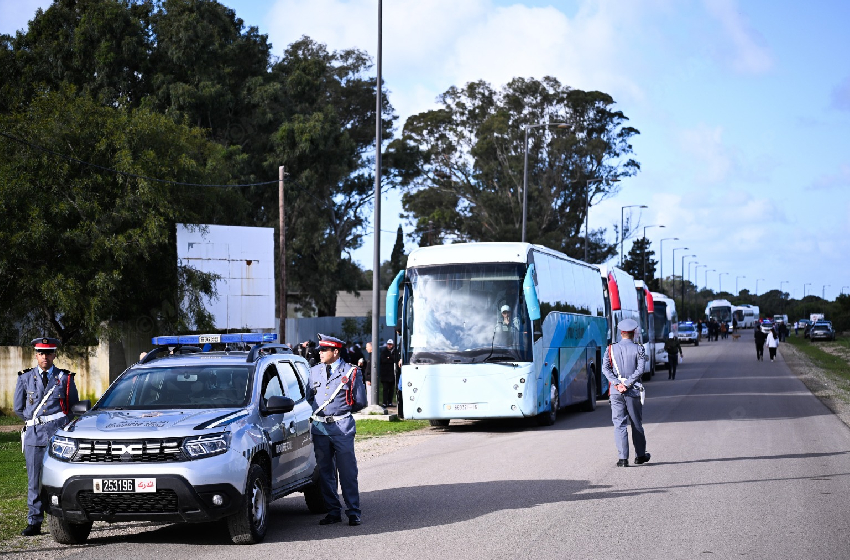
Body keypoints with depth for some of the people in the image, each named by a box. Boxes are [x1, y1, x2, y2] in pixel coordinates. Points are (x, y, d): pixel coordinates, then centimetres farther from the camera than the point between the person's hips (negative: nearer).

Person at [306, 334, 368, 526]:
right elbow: (308, 398, 21)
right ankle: (333, 512, 15)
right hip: (319, 427, 4)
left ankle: (353, 512, 3)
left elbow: (360, 402, 5)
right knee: (325, 472, 7)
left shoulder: (351, 372, 1)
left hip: (342, 427, -4)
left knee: (347, 471, -3)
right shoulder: (314, 371, 13)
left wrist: (342, 410, 9)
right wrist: (317, 412, 9)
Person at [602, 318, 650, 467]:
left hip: (616, 391, 1)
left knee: (619, 424, 1)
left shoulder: (611, 349, 6)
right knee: (636, 423, 11)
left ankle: (623, 458, -6)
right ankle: (640, 455, 21)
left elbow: (605, 368, -5)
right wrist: (627, 385, -13)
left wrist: (617, 384, -12)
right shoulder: (638, 349, 0)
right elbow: (640, 370, -11)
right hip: (633, 390, -1)